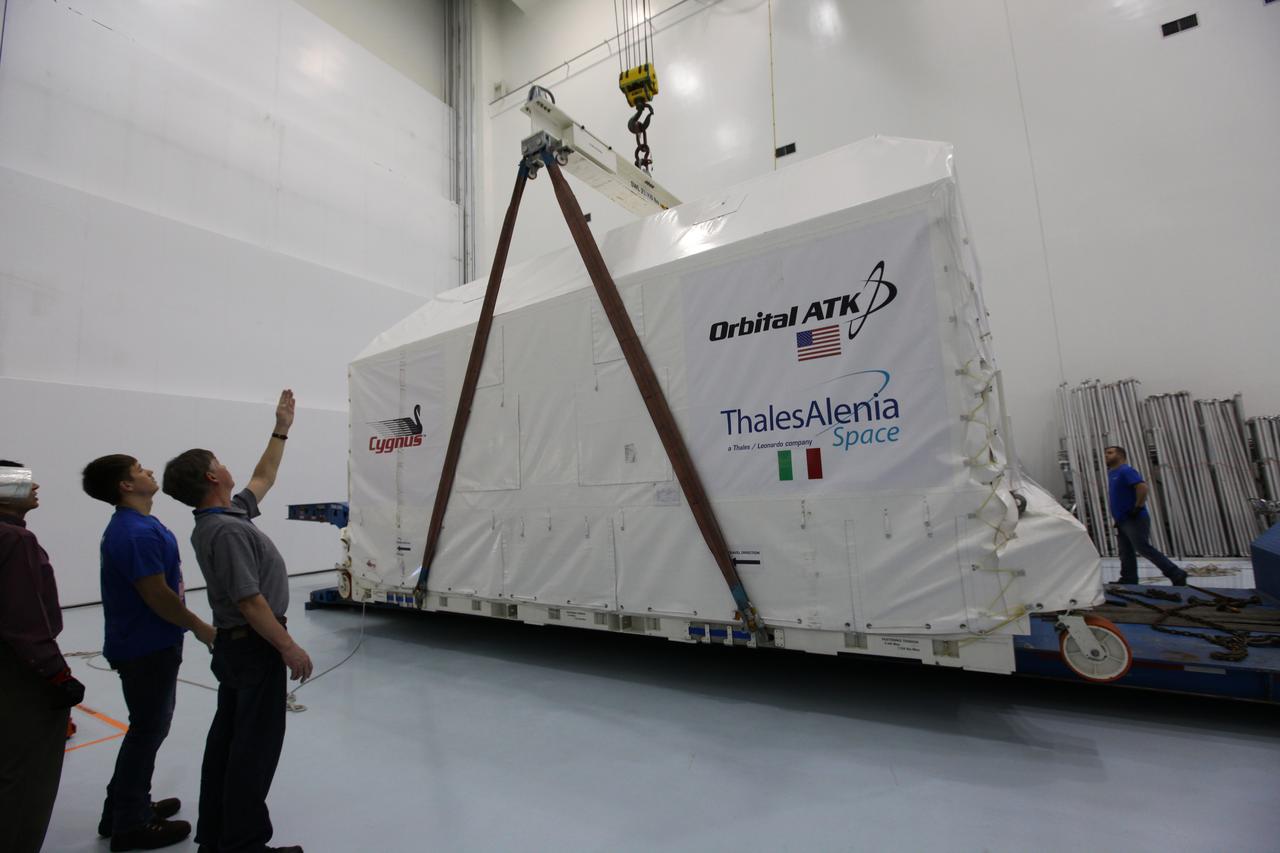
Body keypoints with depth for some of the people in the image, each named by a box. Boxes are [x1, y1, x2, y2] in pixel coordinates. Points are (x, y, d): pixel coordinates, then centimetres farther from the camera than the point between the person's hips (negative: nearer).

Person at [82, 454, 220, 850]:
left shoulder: (133, 525, 7)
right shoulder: (137, 533, -26)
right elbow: (158, 596, -24)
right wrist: (199, 627, -12)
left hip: (146, 642, 10)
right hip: (147, 647, -10)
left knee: (149, 725, 22)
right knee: (149, 729, 5)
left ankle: (125, 807, 37)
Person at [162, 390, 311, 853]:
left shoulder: (225, 516, 4)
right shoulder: (226, 530, -25)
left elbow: (263, 479, 20)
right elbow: (250, 602, -26)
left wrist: (281, 429, 22)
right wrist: (289, 648, -20)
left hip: (233, 643, 10)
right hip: (255, 645, -10)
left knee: (227, 735, 18)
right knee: (256, 743, 0)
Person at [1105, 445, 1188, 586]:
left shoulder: (1126, 470, -12)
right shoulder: (1112, 473, 17)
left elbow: (1143, 488, -25)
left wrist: (1137, 508, -21)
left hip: (1135, 520, -10)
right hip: (1122, 520, 10)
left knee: (1144, 549, -10)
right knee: (1126, 553, 8)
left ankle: (1177, 575, -1)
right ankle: (1128, 581, 9)